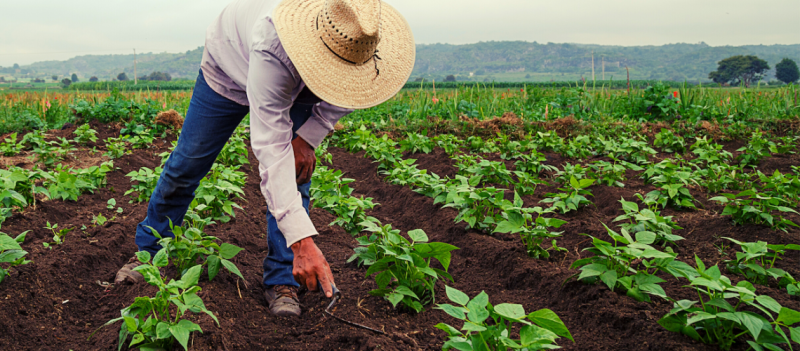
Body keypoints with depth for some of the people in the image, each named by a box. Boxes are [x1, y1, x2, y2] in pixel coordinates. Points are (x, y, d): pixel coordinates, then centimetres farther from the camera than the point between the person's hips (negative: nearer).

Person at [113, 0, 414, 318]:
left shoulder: (354, 38, -34)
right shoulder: (272, 49, -50)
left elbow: (348, 92, -9)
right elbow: (271, 149, -53)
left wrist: (308, 137, -22)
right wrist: (302, 241, -59)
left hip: (297, 87, 3)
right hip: (230, 69, -3)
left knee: (295, 171, -12)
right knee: (188, 162, 5)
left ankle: (282, 280, -2)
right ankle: (148, 251, 28)